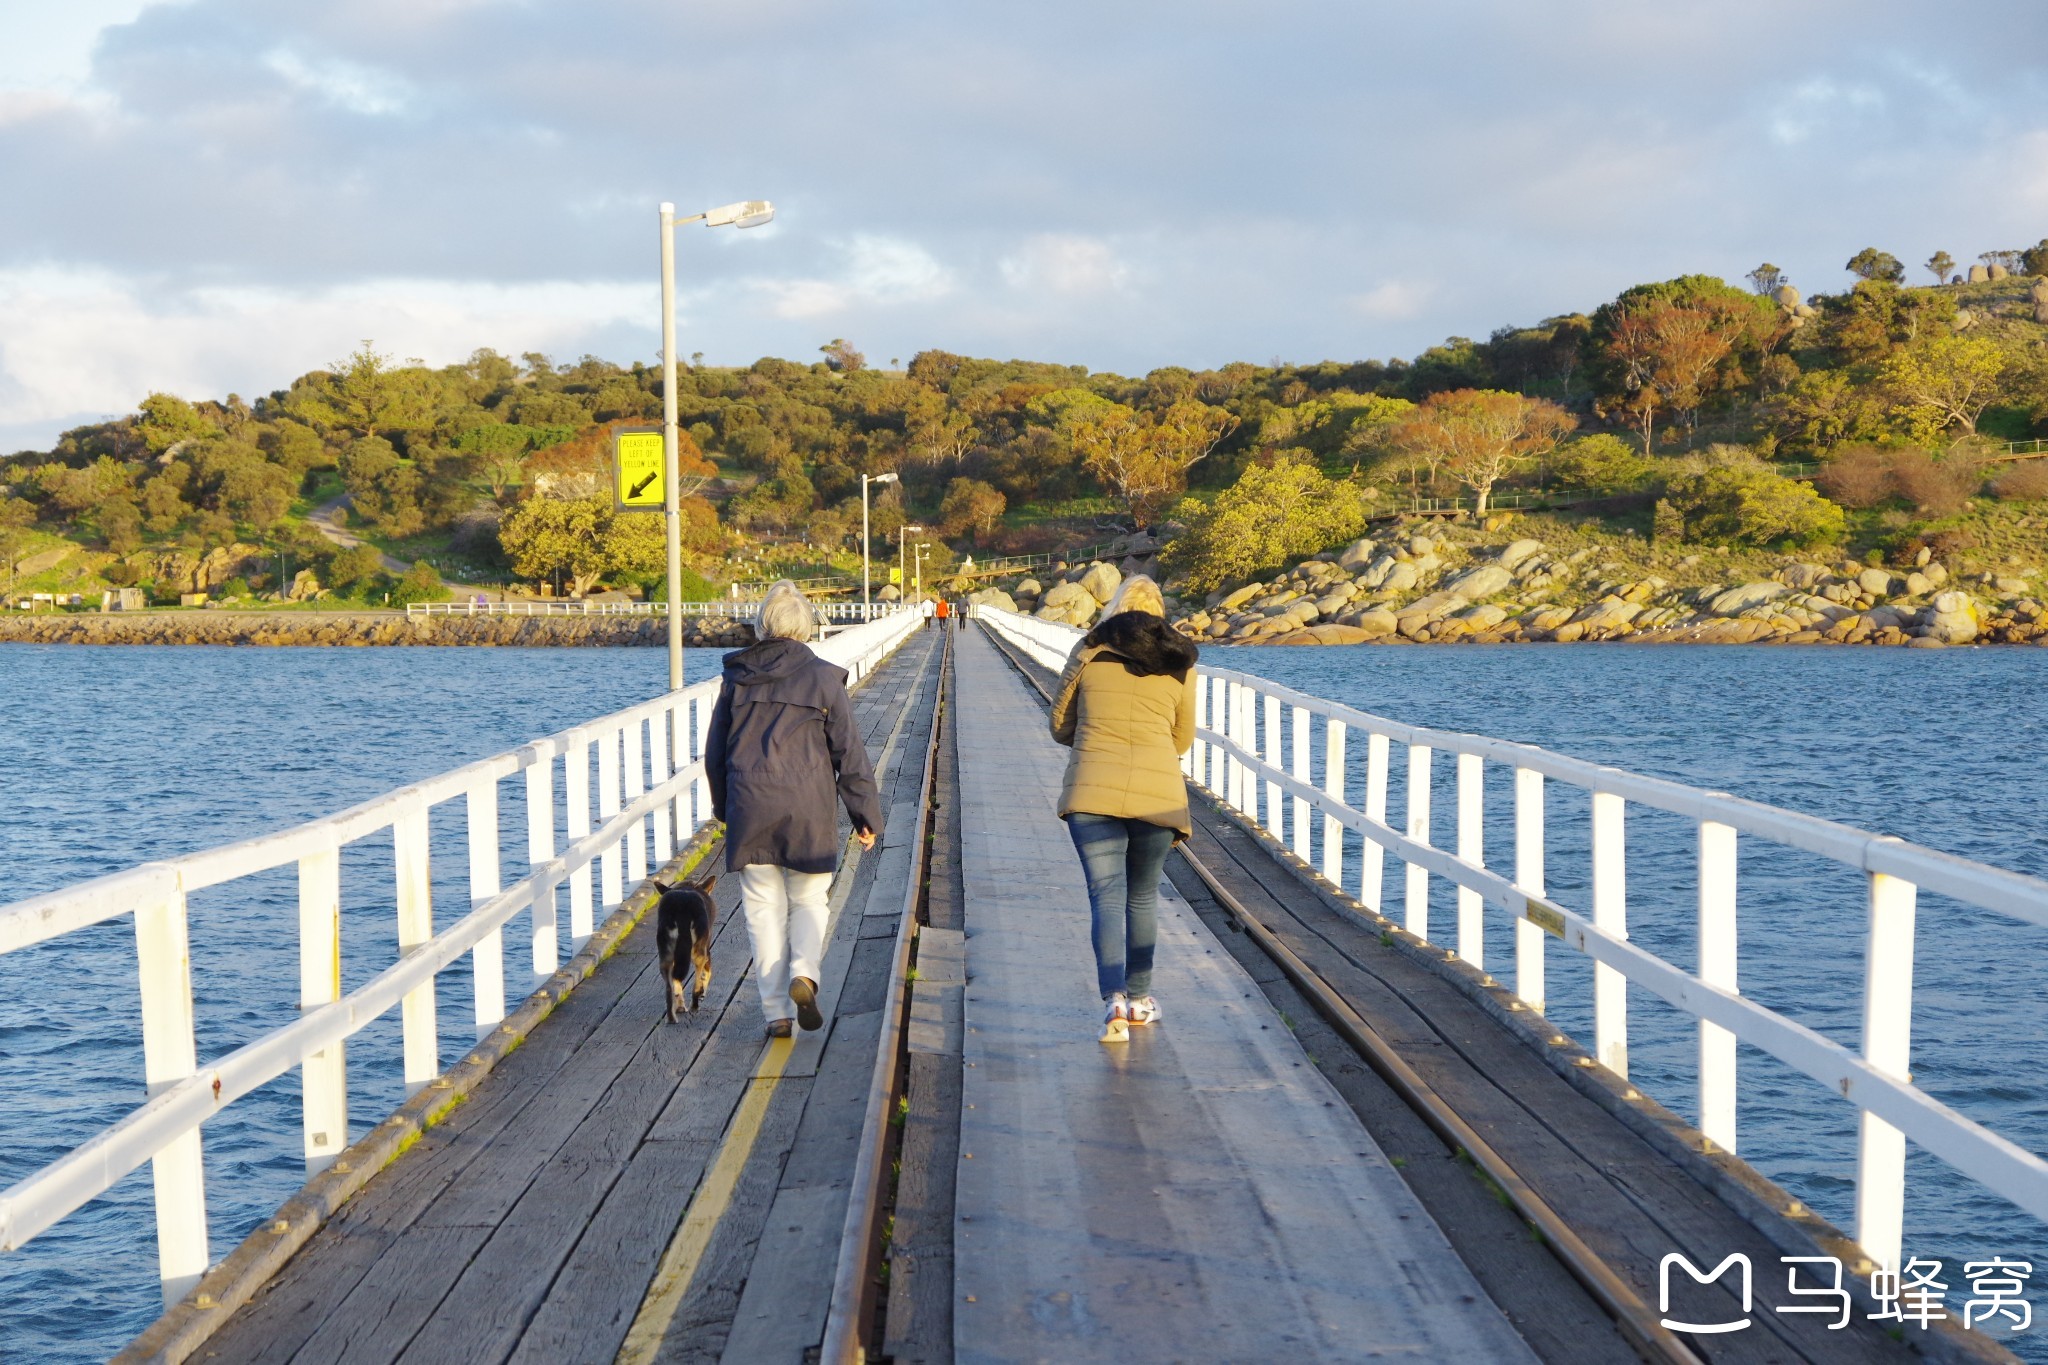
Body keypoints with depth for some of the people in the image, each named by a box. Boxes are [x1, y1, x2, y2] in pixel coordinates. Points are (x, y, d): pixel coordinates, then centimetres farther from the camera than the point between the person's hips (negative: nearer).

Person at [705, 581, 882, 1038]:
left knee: (764, 909, 7)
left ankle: (775, 1011, 4)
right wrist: (866, 815, 6)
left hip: (749, 809, 1)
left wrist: (724, 807, 28)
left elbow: (715, 753, 14)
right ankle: (804, 972, -12)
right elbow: (849, 753, -1)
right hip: (808, 811, -1)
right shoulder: (822, 677, -2)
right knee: (809, 900, 14)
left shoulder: (737, 678, 5)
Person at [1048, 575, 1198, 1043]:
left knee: (1106, 895, -2)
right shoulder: (1181, 662, 9)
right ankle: (1140, 998, 23)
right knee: (1143, 896, 16)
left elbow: (1061, 727, 12)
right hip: (1158, 793, 1)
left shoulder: (1088, 652, 5)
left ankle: (1114, 998, -19)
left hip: (1091, 791, -1)